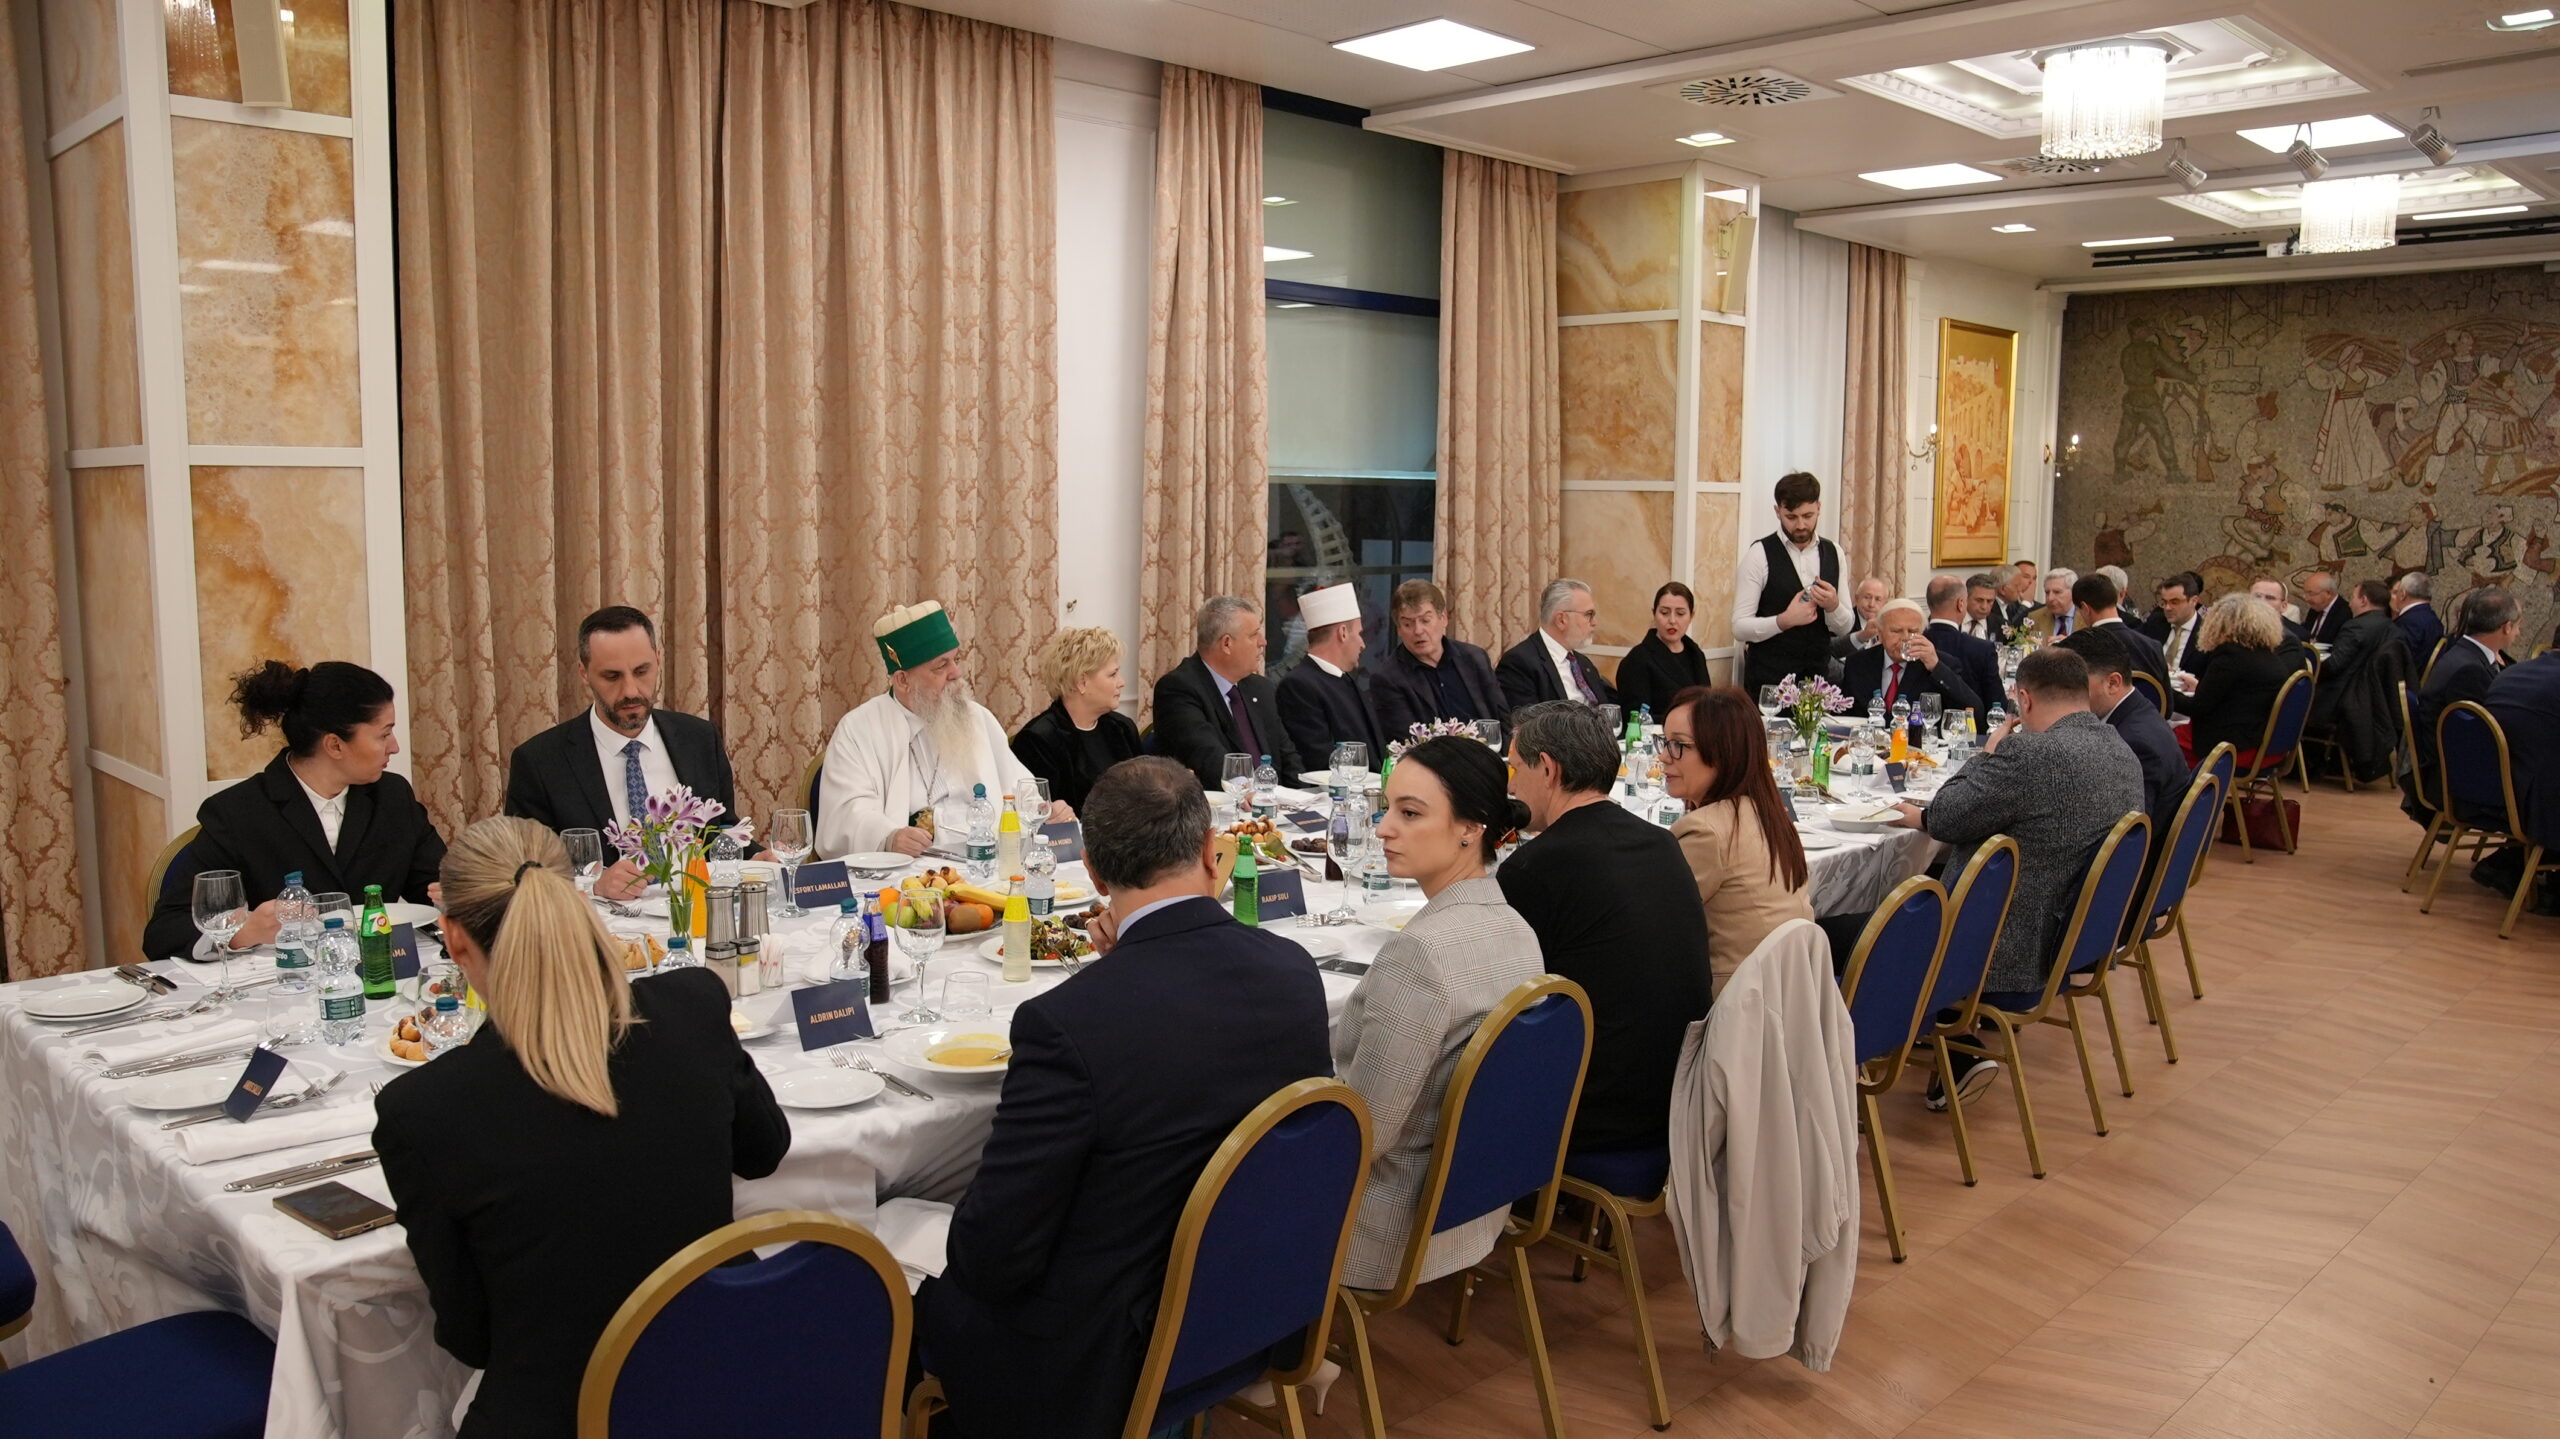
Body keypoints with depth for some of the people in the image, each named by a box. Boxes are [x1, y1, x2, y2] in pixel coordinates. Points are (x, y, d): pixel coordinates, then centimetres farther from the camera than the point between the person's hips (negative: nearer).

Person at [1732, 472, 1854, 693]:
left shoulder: (1833, 553, 6)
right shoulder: (1759, 555, -8)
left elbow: (1845, 627, 9)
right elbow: (1740, 628, -11)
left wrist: (1833, 606, -12)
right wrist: (1784, 620, -26)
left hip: (1818, 675, 4)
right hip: (1768, 680, -4)